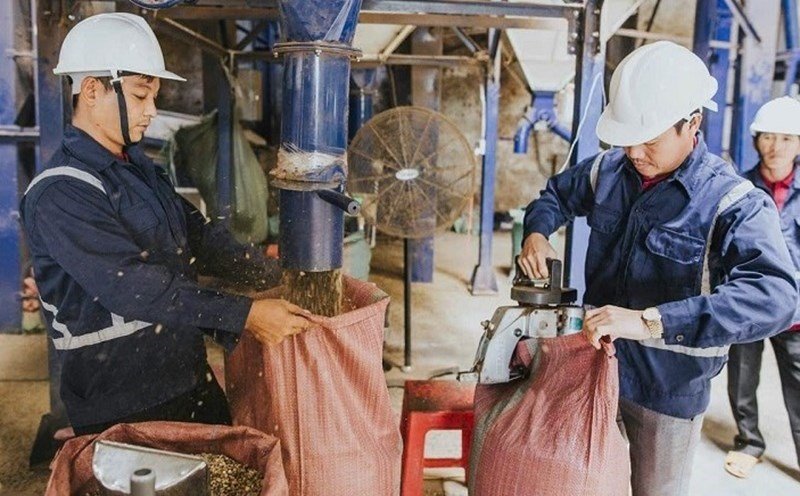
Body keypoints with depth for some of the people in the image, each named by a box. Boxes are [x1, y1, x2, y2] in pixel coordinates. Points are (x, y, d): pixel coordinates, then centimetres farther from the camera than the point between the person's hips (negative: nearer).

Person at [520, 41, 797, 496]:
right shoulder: (608, 171, -4)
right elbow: (557, 194, 17)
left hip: (670, 388, -4)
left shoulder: (734, 203, -22)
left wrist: (650, 321, -46)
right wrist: (537, 232, -6)